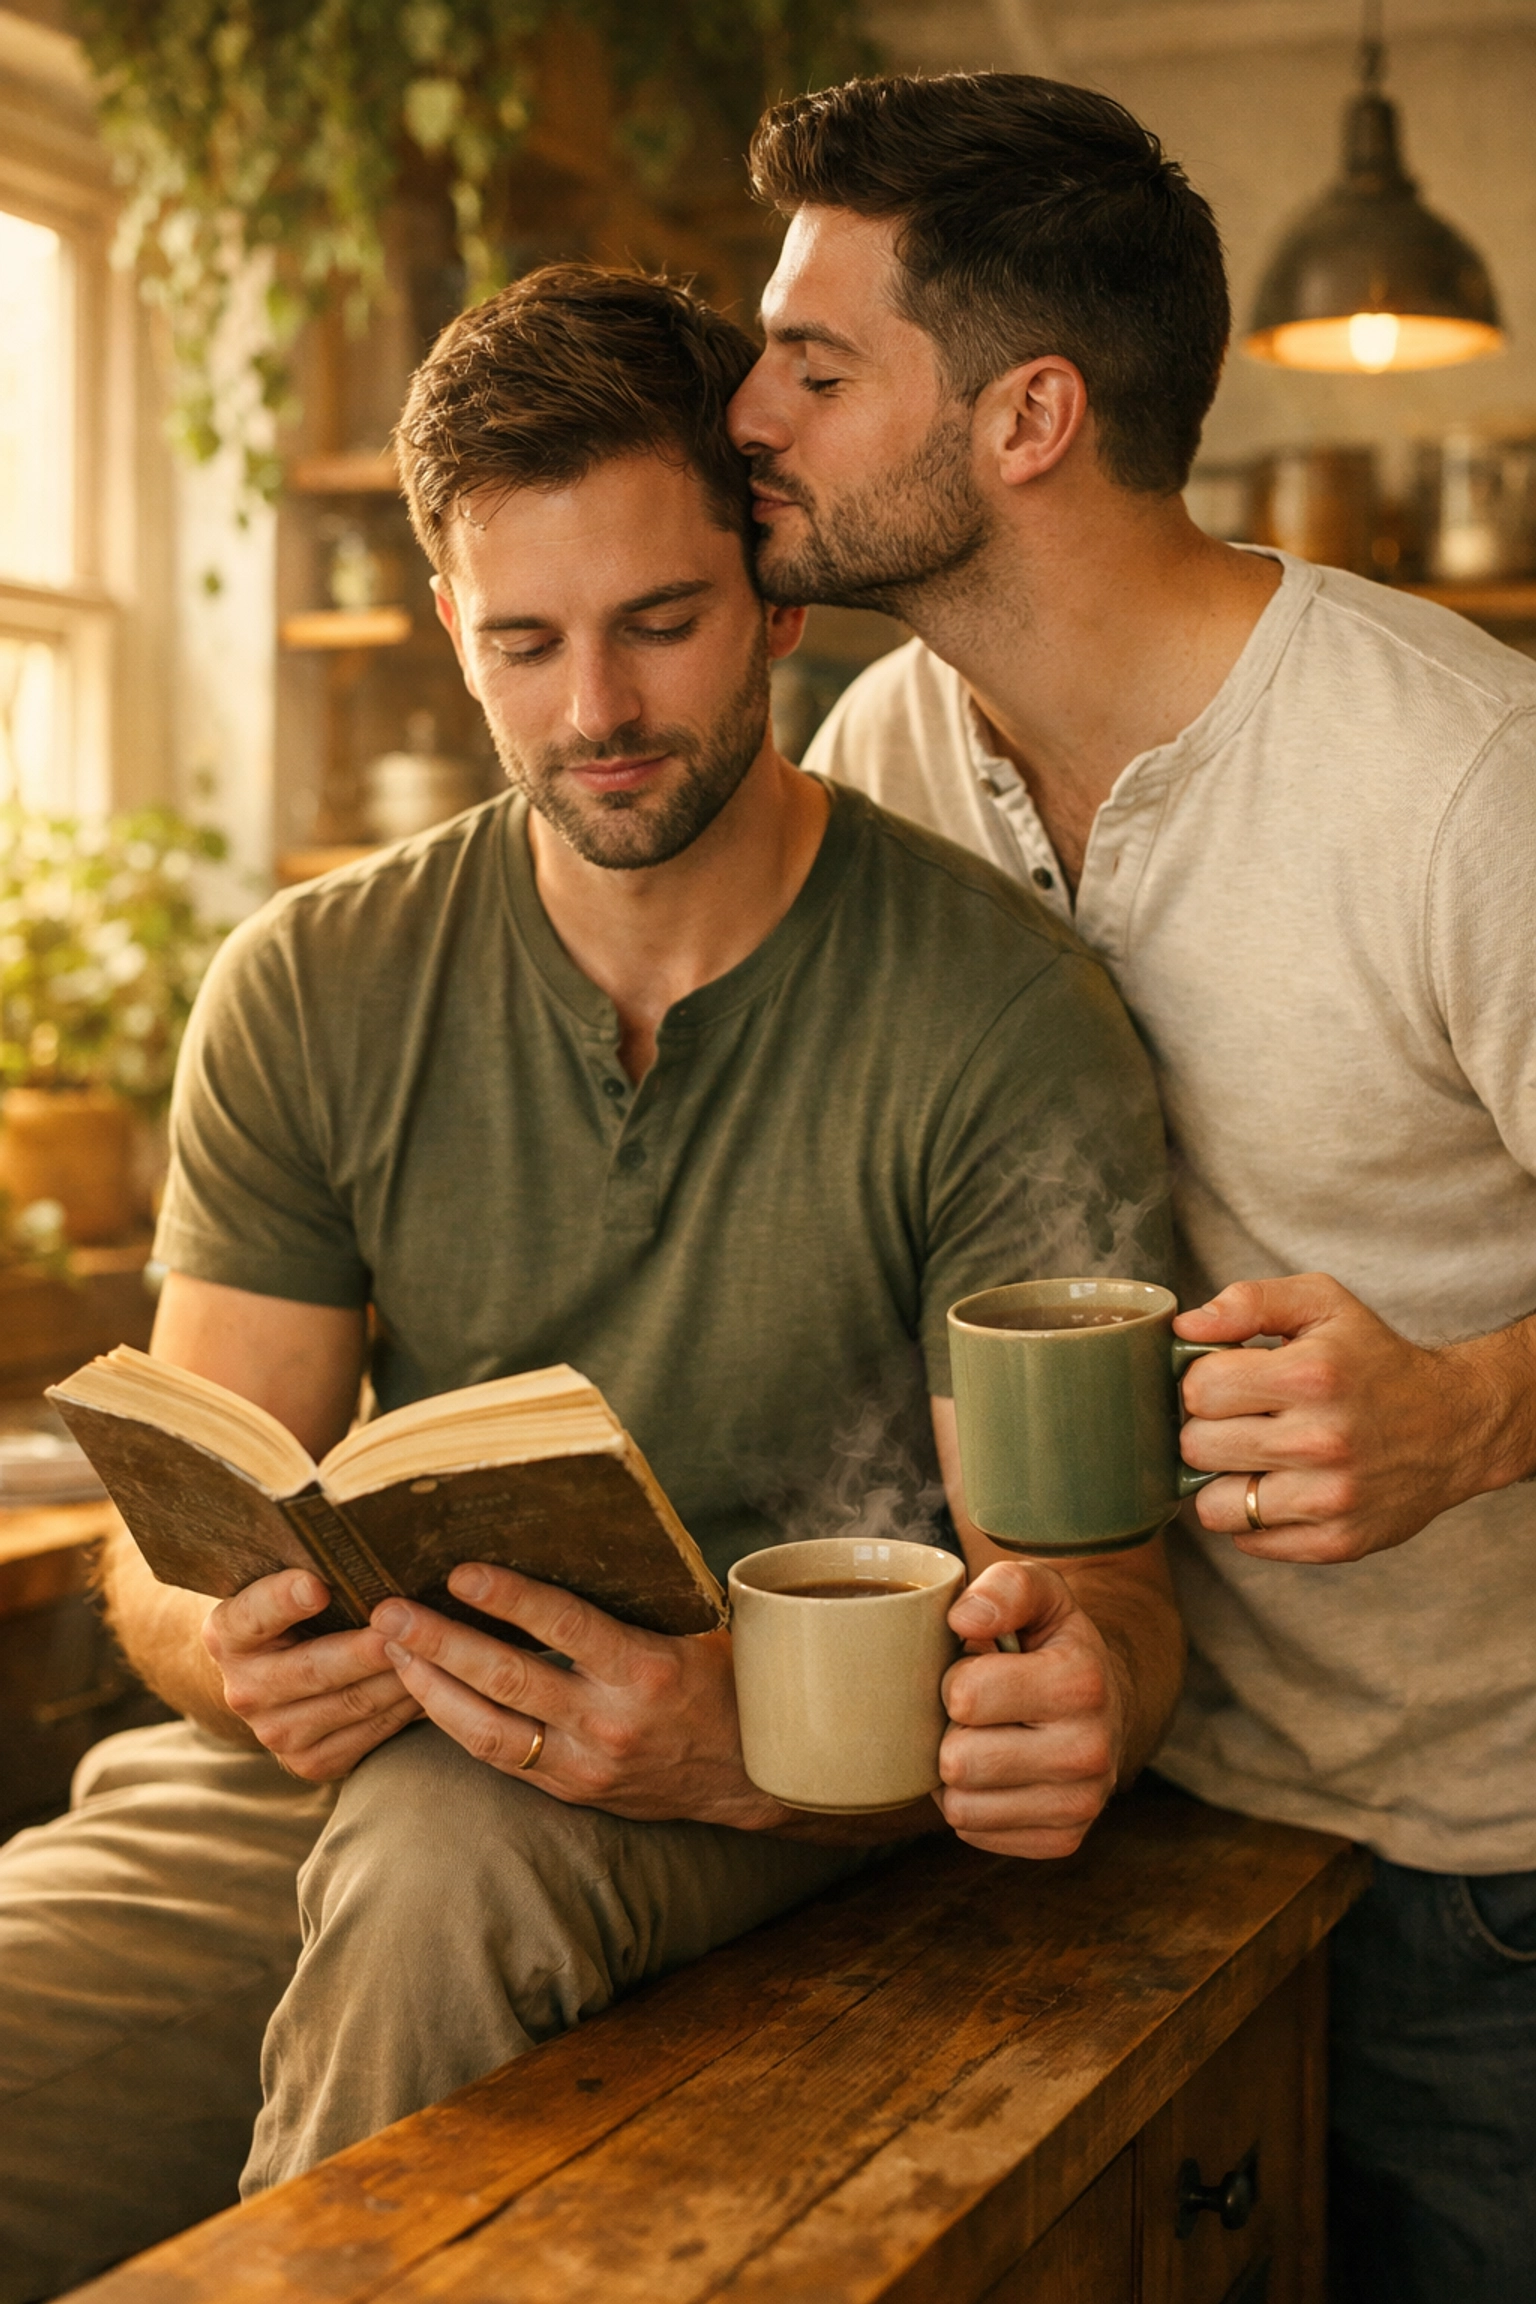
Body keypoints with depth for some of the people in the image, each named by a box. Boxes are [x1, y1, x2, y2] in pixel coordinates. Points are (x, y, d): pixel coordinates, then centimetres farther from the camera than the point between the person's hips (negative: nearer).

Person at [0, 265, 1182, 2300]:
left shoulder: (1003, 1022, -9)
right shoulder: (312, 996, 2)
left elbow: (1096, 1580, -11)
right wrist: (241, 1654, -24)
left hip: (799, 1788, -2)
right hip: (366, 1751, 3)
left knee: (446, 1843, -35)